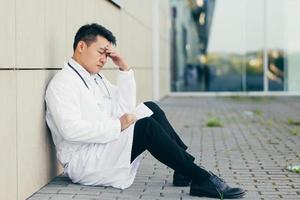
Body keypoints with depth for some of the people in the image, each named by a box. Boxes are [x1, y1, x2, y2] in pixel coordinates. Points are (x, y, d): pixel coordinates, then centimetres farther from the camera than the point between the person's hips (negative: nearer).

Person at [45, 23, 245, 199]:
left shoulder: (96, 78, 16)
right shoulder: (61, 83, -11)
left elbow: (125, 109, 10)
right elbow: (71, 130, -25)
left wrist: (125, 69, 2)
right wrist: (118, 126, -24)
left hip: (105, 147, 9)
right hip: (83, 163, -9)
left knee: (150, 109, -1)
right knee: (146, 126, -25)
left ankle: (184, 171, -3)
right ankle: (201, 178, -17)